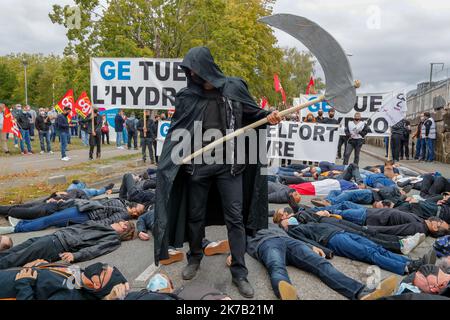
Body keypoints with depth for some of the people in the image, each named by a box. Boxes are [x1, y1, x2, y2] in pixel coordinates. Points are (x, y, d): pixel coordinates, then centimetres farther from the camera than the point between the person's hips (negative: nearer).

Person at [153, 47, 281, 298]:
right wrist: (169, 162, -8)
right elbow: (177, 132, 2)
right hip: (197, 165, 1)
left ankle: (239, 272, 14)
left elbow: (252, 112, 11)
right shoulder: (187, 96, 0)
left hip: (229, 164, -1)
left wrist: (268, 116, -9)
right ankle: (195, 258, 37)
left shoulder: (234, 88, -1)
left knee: (235, 218, 2)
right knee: (196, 215, 14)